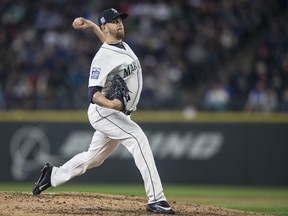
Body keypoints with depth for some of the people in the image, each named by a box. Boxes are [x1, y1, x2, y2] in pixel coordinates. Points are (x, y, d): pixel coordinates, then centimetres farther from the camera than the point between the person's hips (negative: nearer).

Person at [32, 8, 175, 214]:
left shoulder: (124, 46, 7)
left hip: (119, 114, 9)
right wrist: (110, 103, -43)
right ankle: (156, 199, -33)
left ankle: (53, 175, 40)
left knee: (94, 158, 18)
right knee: (139, 139, -27)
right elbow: (94, 93, -24)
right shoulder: (102, 57, -19)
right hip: (103, 111, -9)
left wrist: (92, 26, 20)